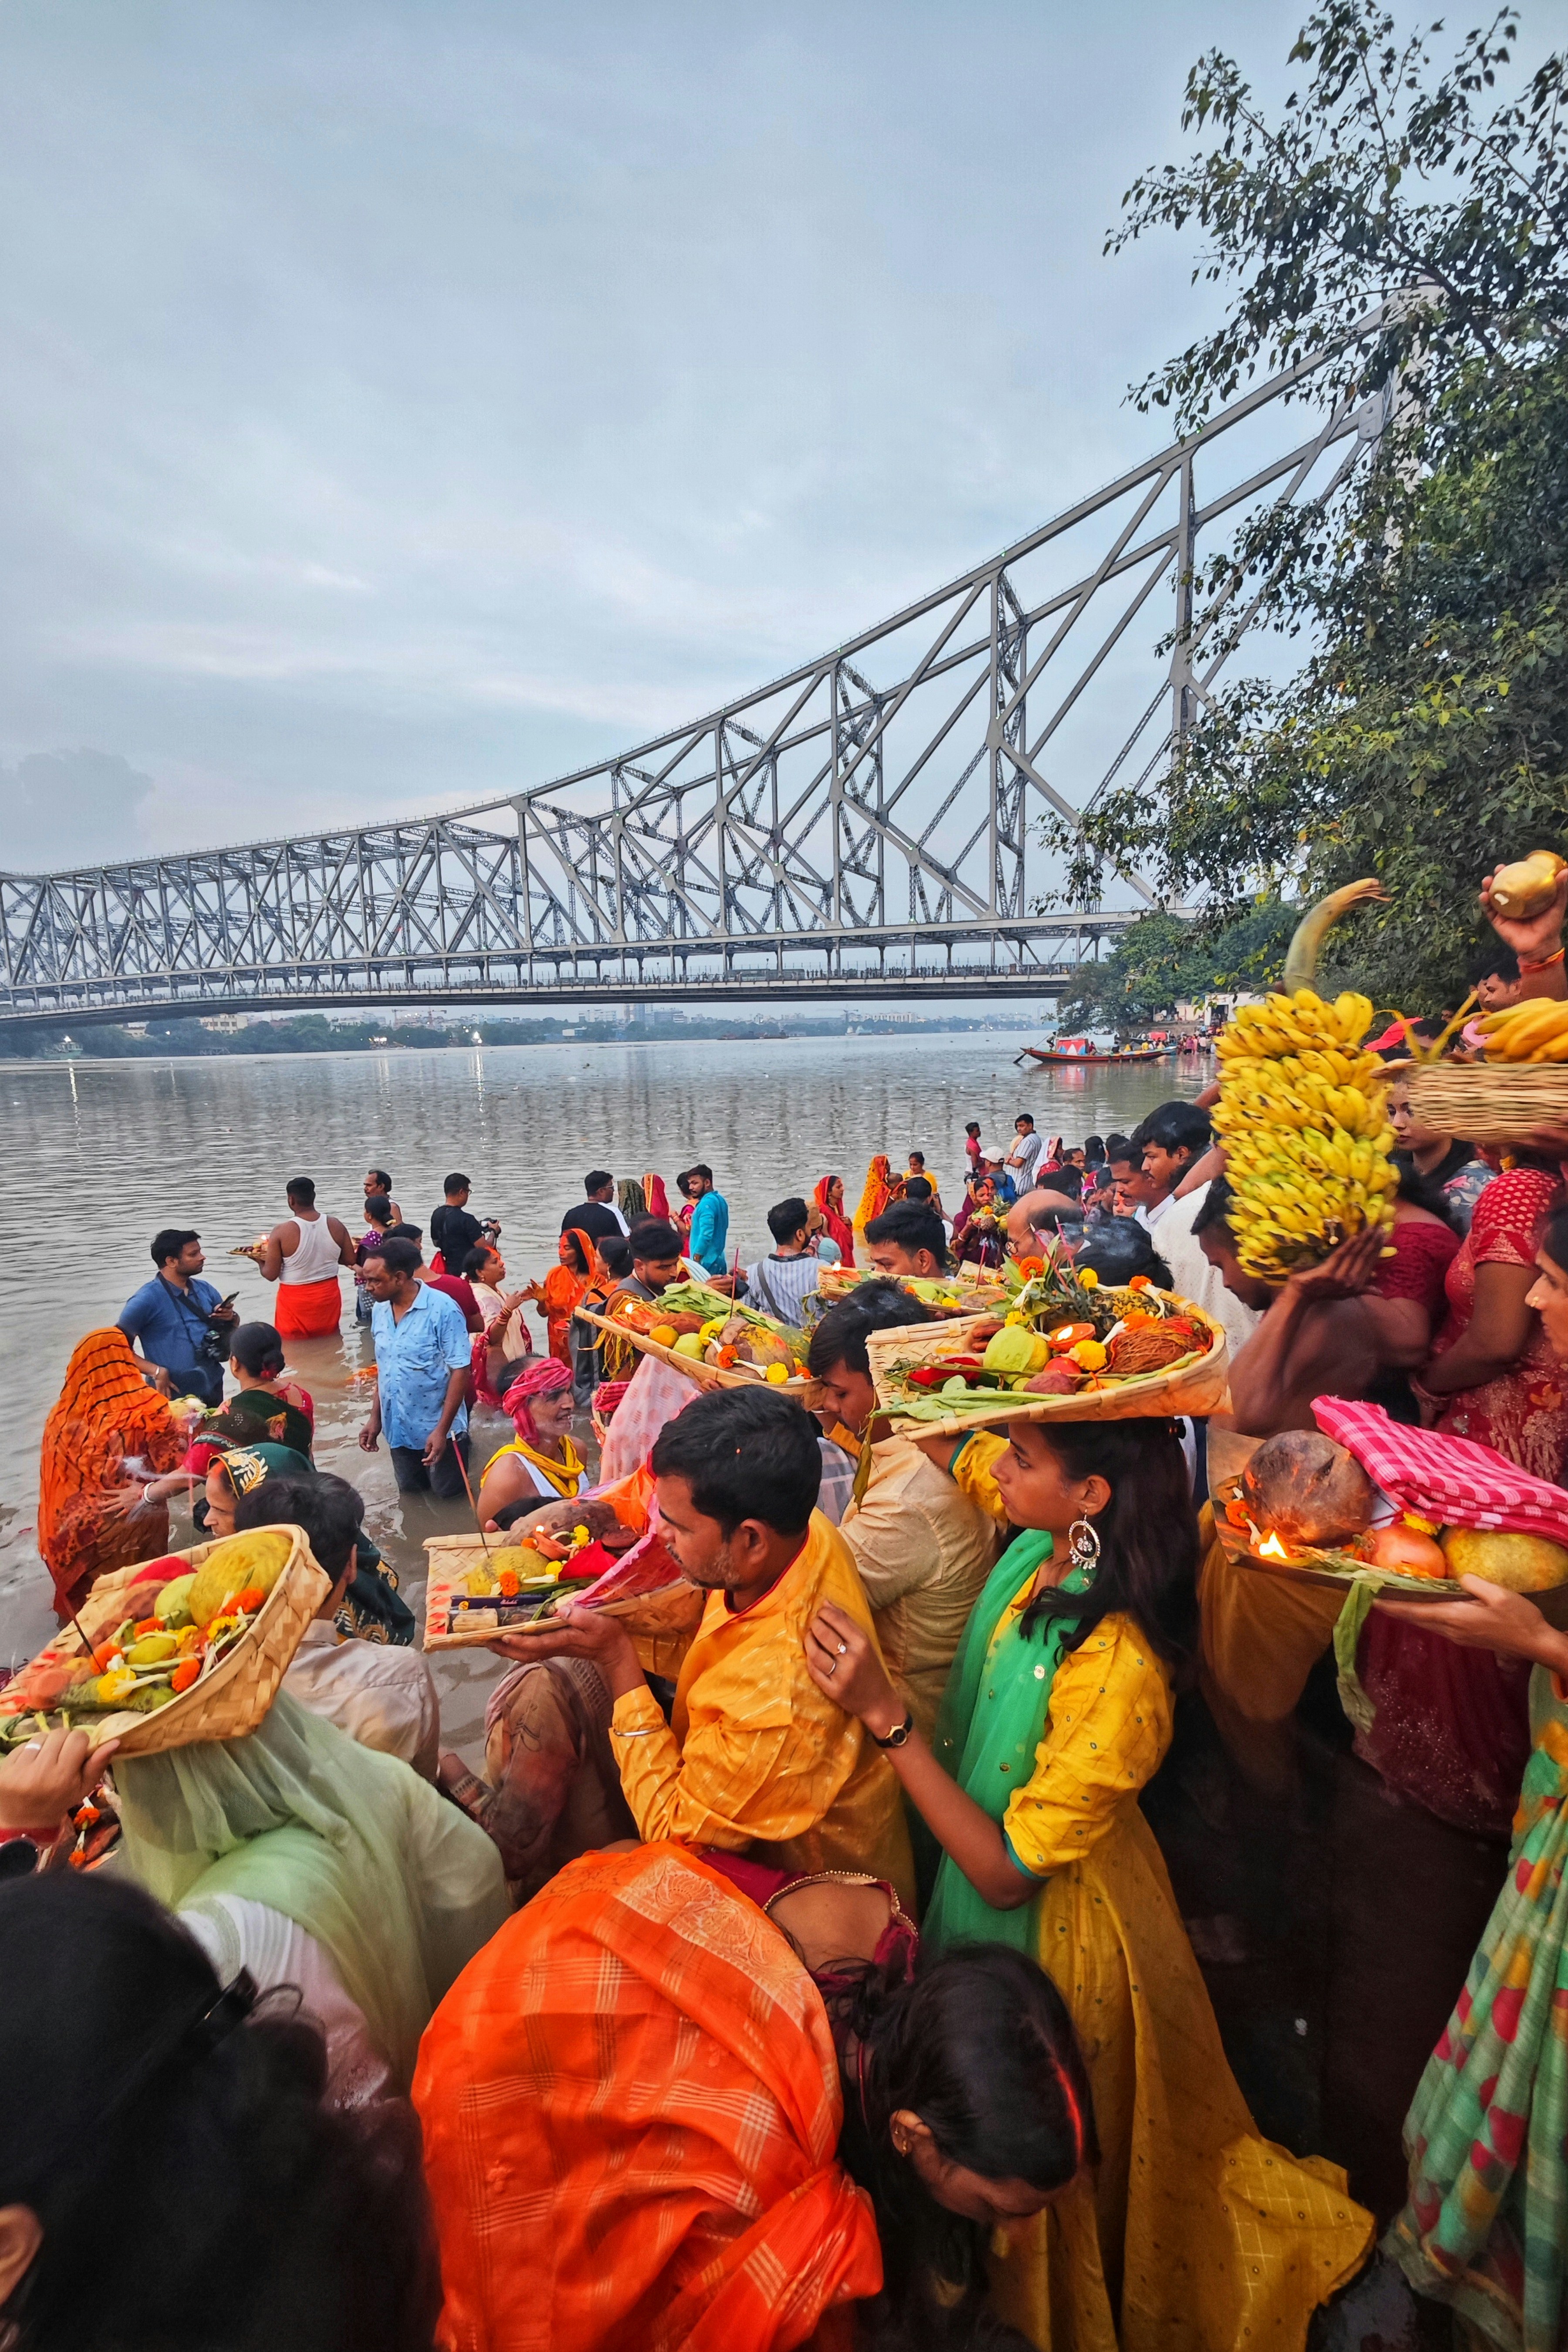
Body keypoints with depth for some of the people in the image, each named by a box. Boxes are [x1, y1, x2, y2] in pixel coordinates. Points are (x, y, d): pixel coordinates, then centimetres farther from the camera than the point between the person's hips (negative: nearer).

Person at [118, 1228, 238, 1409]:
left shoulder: (205, 1290, 4)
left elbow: (232, 1329, 15)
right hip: (174, 1397, -6)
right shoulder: (147, 1299, -14)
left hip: (214, 1389, 6)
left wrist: (230, 1318, -7)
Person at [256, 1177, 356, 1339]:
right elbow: (351, 1260, 2)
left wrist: (260, 1261, 9)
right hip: (329, 1296, 3)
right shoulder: (336, 1226, -8)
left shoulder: (281, 1232, -17)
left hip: (295, 1300, -3)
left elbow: (271, 1275, -12)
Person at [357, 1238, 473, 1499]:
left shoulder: (442, 1309, -19)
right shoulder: (380, 1311, 1)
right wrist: (375, 1418, 10)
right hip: (398, 1431, 6)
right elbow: (384, 1368, 12)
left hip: (437, 1431, -6)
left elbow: (460, 1371, -19)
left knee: (449, 1499, 9)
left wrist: (442, 1429, -21)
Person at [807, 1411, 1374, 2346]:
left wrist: (887, 1713, -36)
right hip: (971, 1875, 7)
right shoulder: (1035, 1556, -17)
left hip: (1054, 1927, -7)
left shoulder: (1114, 1670, -38)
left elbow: (1007, 1871, -31)